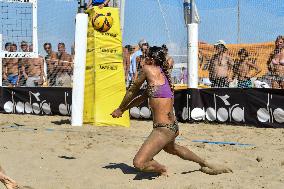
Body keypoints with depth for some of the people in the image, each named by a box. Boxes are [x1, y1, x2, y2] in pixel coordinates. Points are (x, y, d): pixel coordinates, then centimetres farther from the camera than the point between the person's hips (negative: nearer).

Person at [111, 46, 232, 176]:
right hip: (173, 126, 11)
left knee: (138, 163, -19)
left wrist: (120, 109, 16)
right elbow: (143, 97, 25)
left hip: (164, 129, -10)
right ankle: (205, 164, 56)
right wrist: (124, 109, 29)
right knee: (171, 148, 43)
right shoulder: (163, 74, 16)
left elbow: (132, 91, 2)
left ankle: (162, 170, 4)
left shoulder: (148, 69, -9)